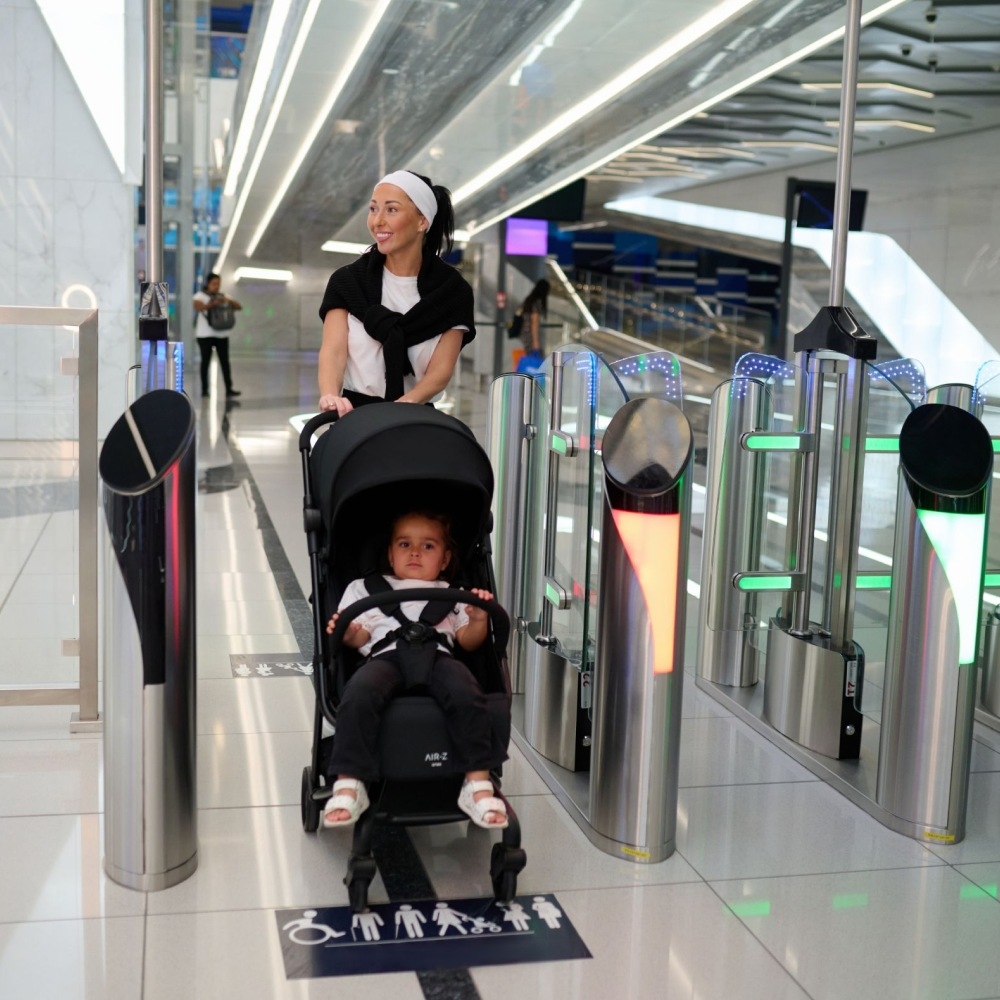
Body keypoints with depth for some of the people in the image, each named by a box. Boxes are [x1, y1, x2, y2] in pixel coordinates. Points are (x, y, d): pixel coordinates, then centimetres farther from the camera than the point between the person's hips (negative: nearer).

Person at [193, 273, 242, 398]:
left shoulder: (223, 296, 13)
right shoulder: (200, 295, -1)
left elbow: (239, 307, 6)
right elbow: (198, 308, -21)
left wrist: (229, 300, -14)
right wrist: (212, 303, -36)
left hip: (222, 334, 3)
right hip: (205, 334, -3)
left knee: (224, 361, -3)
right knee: (205, 361, 1)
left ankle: (229, 389, -7)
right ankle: (204, 389, 7)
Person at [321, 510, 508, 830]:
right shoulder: (365, 588, 34)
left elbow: (468, 641, 22)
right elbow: (359, 637, 19)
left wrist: (479, 619, 0)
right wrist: (349, 633, -5)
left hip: (437, 654, 1)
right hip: (386, 654, 0)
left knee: (467, 695, -33)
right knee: (359, 694, -35)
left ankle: (479, 785, -29)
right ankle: (348, 786, -32)